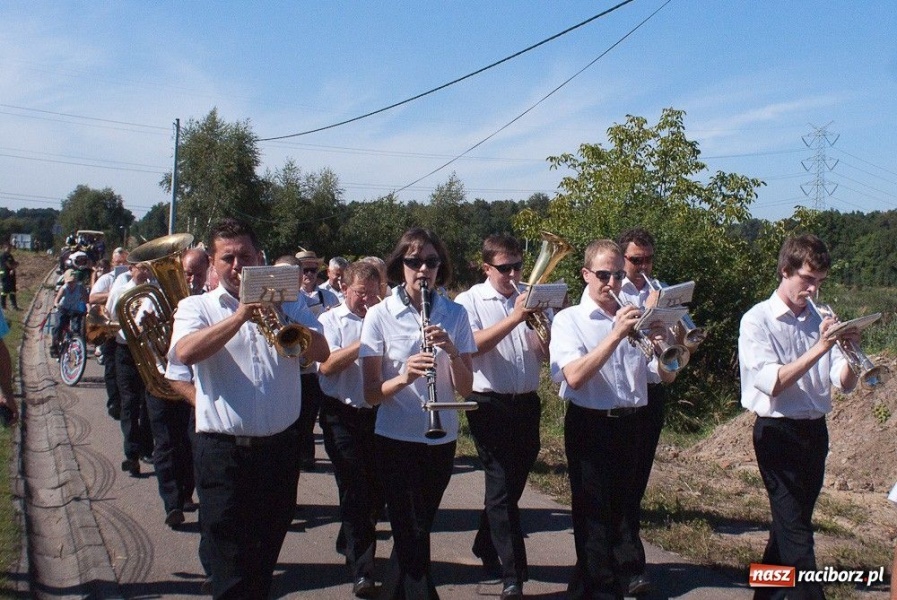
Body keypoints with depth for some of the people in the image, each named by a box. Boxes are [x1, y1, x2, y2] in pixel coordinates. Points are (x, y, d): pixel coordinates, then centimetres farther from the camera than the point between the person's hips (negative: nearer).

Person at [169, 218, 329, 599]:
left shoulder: (286, 303, 9)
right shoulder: (196, 307, 2)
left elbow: (322, 352, -4)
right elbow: (186, 353, -18)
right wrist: (239, 316, -23)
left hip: (279, 449, 3)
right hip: (223, 453, -3)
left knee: (265, 559, 18)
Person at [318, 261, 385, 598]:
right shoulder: (331, 321, 1)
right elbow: (326, 366, -13)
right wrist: (365, 341, -20)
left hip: (377, 414, 4)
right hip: (343, 415, -3)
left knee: (376, 489, 12)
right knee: (355, 489, -6)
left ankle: (349, 541, 37)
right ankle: (361, 571, -2)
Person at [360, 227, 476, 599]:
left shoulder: (455, 314, -1)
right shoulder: (380, 315, -8)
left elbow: (465, 389, -5)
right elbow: (371, 394, -10)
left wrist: (451, 351, -23)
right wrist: (404, 377, -29)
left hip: (442, 439, 3)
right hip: (397, 439, -3)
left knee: (413, 532, 17)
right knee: (415, 536, -4)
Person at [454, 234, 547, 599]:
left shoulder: (530, 298, 9)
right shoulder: (470, 302, -1)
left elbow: (547, 353, 6)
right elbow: (473, 346, -18)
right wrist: (514, 319, -25)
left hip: (527, 403, 5)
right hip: (490, 404, -5)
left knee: (513, 483, 15)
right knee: (501, 487, -4)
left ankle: (486, 548, 35)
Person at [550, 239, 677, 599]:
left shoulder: (635, 318, 9)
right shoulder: (569, 319, -4)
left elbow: (666, 376, 5)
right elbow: (575, 376, -20)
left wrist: (659, 340, -16)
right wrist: (616, 334, -25)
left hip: (632, 425, 5)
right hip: (590, 427, -5)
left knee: (623, 514, 16)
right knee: (594, 518, 0)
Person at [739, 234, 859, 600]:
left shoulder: (820, 320, 7)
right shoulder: (757, 321, -9)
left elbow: (845, 384, 1)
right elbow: (773, 383, -19)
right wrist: (818, 349, -24)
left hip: (815, 431, 6)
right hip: (778, 432, -6)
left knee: (791, 522, 16)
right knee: (796, 529, -6)